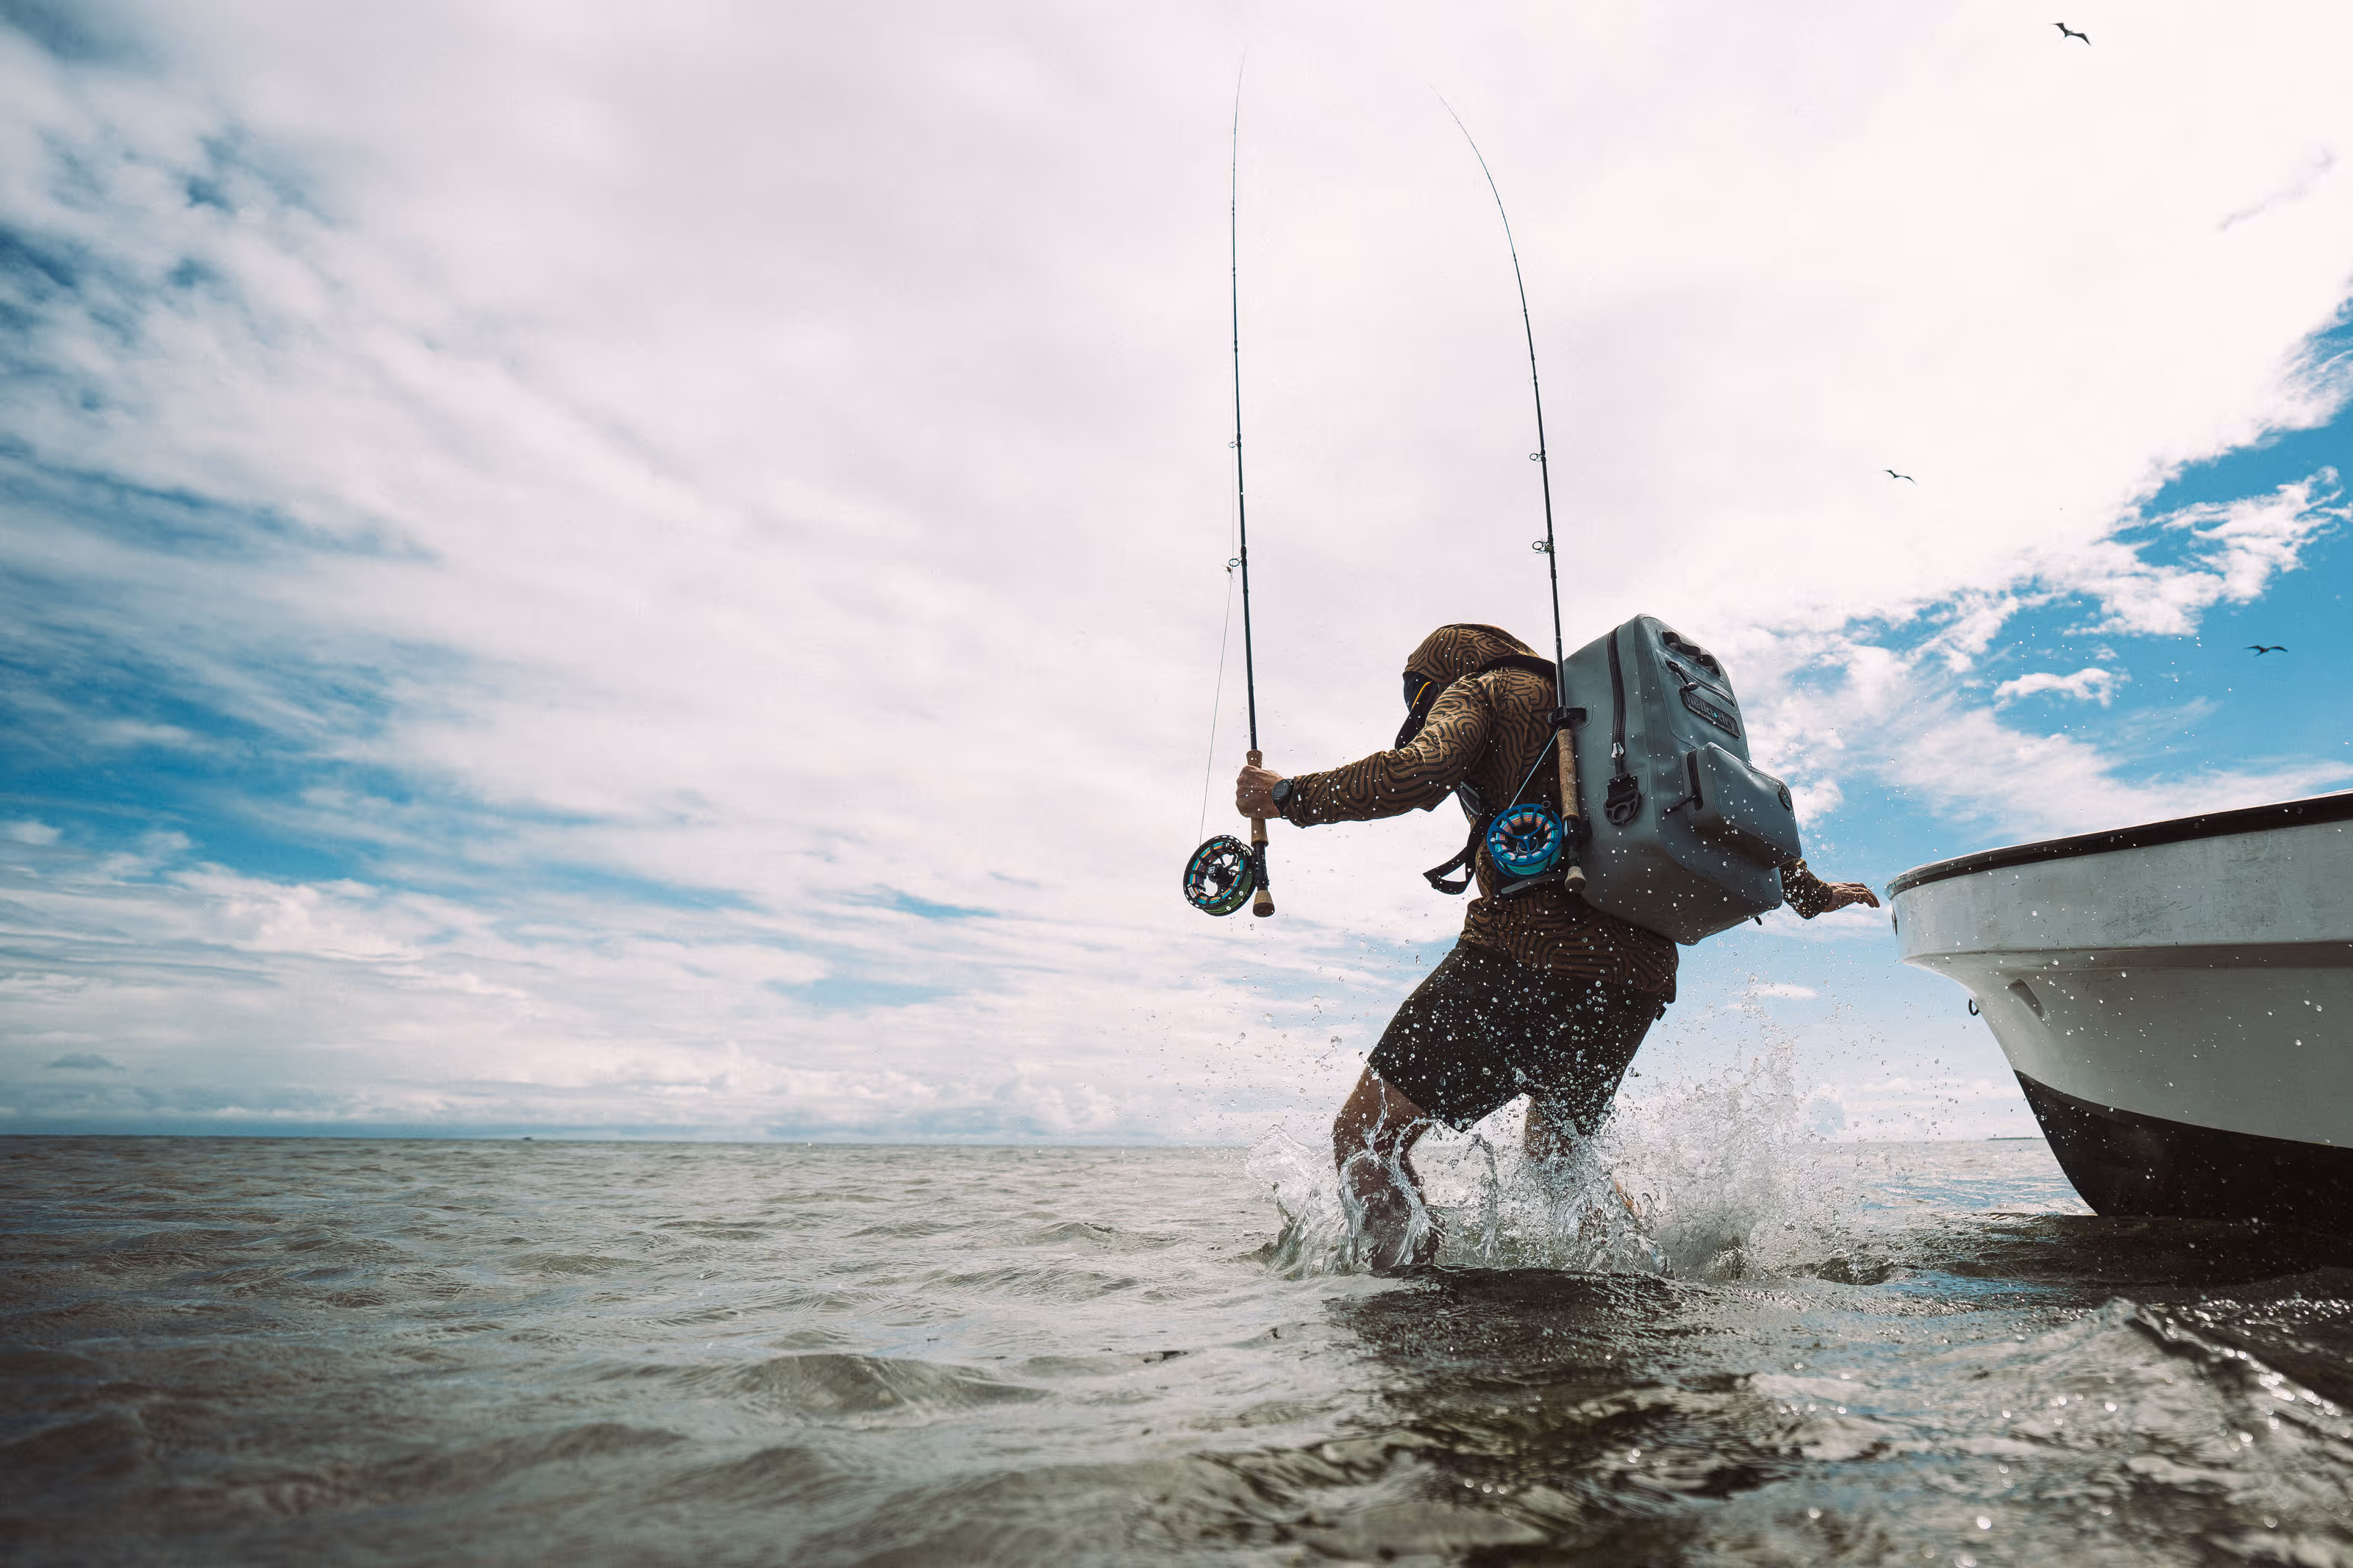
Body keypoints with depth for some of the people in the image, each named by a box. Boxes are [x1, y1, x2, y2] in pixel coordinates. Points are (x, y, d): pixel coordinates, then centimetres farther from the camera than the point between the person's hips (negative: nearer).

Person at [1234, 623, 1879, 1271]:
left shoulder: (1478, 689, 10)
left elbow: (1421, 772, -13)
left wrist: (1286, 796, -2)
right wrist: (1810, 892, 44)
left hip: (1525, 952, -8)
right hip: (1638, 976, 8)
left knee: (1364, 1138, -5)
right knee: (1553, 1154, 28)